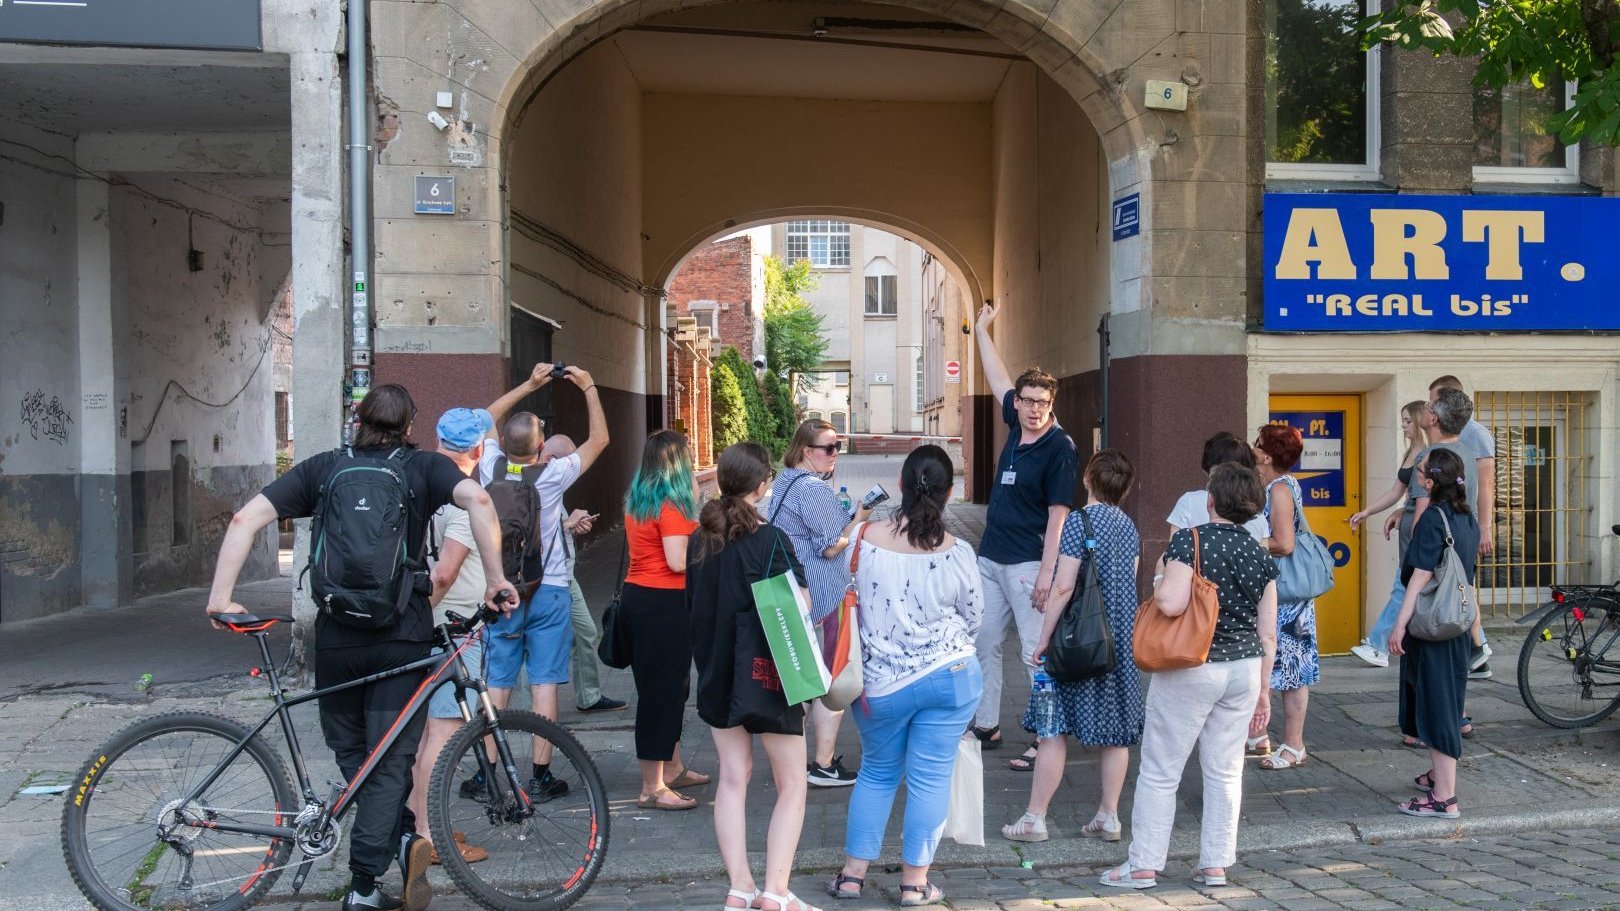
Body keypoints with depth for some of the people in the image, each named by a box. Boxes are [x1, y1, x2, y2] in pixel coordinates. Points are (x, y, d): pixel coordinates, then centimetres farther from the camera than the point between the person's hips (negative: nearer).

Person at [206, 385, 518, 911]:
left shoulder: (323, 468, 9)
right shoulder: (424, 467, 4)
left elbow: (246, 518, -1)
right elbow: (477, 499, -16)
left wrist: (220, 598, 0)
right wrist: (495, 579, -12)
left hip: (337, 636, 1)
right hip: (404, 636, -1)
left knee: (350, 750, 20)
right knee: (390, 761, 6)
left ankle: (403, 837, 9)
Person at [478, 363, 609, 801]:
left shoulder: (492, 469, -5)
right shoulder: (553, 475, -13)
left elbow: (486, 417, 14)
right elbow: (599, 439, 1)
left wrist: (529, 385, 16)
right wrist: (589, 388, 7)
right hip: (548, 591, -3)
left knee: (497, 682, 7)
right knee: (544, 682, 0)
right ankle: (541, 774, 2)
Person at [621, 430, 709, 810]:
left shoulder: (638, 499, 11)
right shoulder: (671, 504, -17)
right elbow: (678, 561, -22)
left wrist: (692, 501, 20)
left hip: (636, 595, 10)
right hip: (663, 605, -10)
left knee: (668, 688, 21)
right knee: (662, 691, -2)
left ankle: (672, 769, 34)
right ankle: (652, 789, 5)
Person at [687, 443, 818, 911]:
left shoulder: (699, 540, 2)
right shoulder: (771, 540, -15)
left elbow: (693, 607, 11)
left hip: (716, 673, 6)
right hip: (764, 675, -5)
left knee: (732, 777, 13)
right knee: (792, 784, 6)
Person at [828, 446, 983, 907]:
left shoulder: (867, 539, -10)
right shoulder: (957, 552, -11)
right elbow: (974, 617, 3)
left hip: (880, 682, 2)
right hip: (950, 676, -1)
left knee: (877, 773, 18)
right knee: (930, 778, 7)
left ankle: (853, 872, 22)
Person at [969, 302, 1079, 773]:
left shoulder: (1060, 449, -13)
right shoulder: (1016, 427, 7)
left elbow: (1058, 516, -15)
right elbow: (999, 379, 23)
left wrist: (1046, 574, -20)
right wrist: (982, 330, 31)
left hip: (1027, 565, -8)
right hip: (990, 558, 8)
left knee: (1036, 653, -6)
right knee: (984, 645, 13)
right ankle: (986, 727, 25)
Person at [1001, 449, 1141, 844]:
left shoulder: (1078, 521, -14)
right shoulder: (1129, 526, 7)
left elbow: (1063, 587, -17)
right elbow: (1130, 585, 13)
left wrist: (1044, 638, -12)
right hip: (1121, 640, 7)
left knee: (1054, 728, -1)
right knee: (1116, 729, 11)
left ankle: (1035, 818, 4)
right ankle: (1109, 816, 18)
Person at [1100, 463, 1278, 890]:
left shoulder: (1189, 541, -13)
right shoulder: (1261, 555, 4)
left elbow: (1171, 604, -24)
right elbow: (1268, 634, 6)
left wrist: (1159, 577, -3)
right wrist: (1263, 691, 14)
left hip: (1191, 669, -5)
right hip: (1244, 668, 5)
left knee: (1160, 771, 4)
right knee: (1225, 770, 12)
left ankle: (1143, 866, 11)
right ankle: (1215, 864, 19)